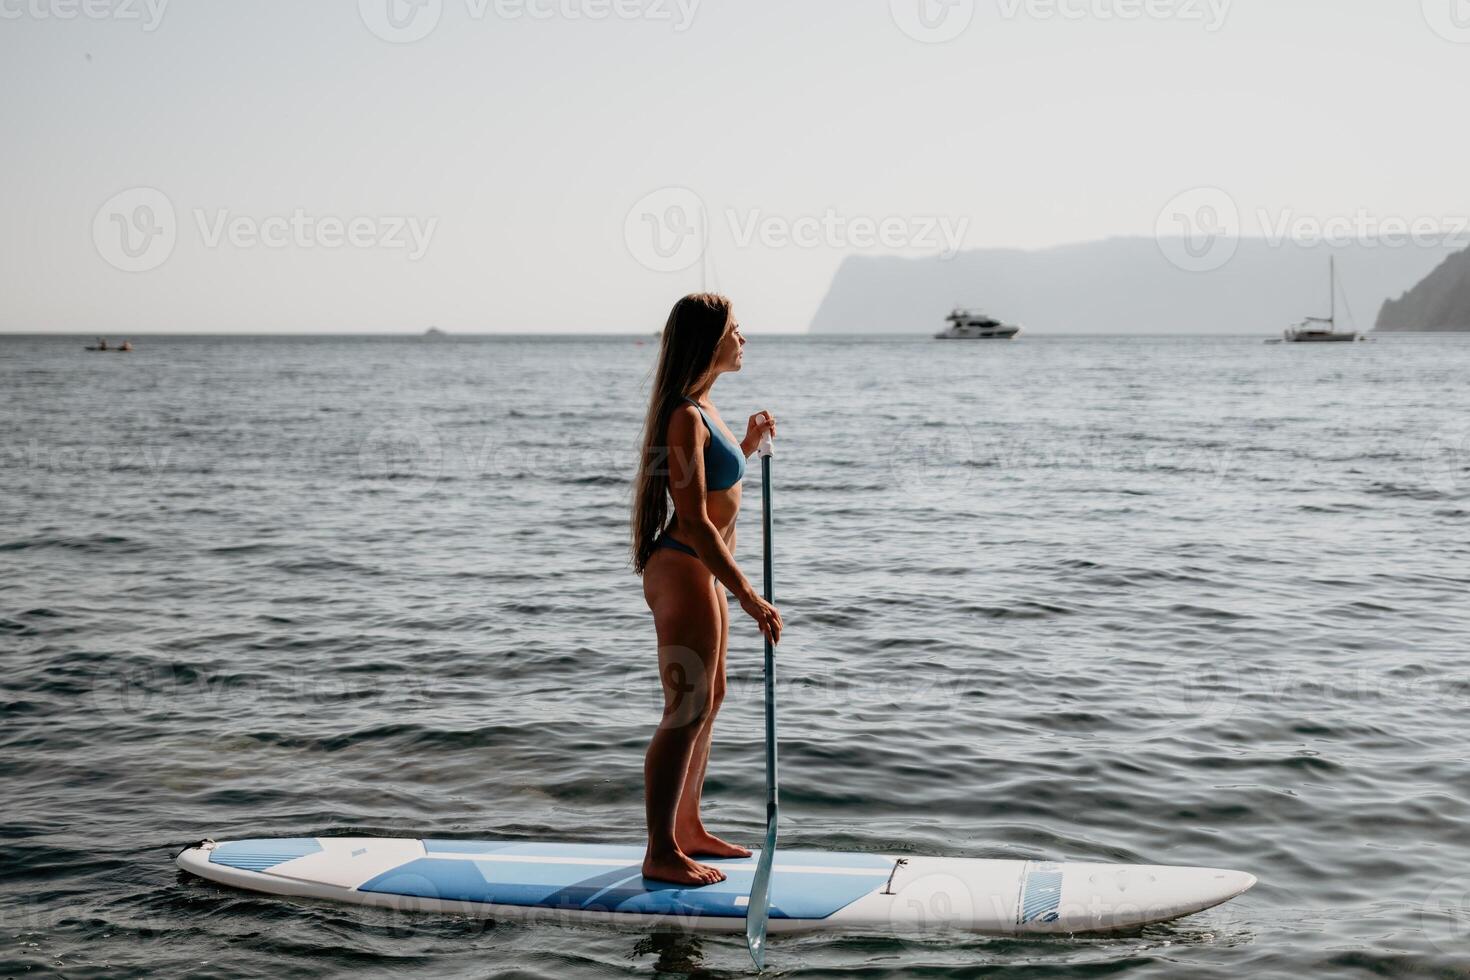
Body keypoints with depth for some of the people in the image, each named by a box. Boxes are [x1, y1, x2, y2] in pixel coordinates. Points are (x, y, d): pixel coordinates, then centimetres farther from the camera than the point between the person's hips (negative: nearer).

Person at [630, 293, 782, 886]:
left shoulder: (701, 409, 12)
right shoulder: (685, 417, -20)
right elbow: (693, 521, -24)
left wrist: (746, 447, 13)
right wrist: (747, 596, -23)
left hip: (701, 572, 11)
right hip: (683, 572, -11)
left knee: (709, 701, 19)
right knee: (685, 713, -5)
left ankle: (689, 830, 31)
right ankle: (661, 854, 4)